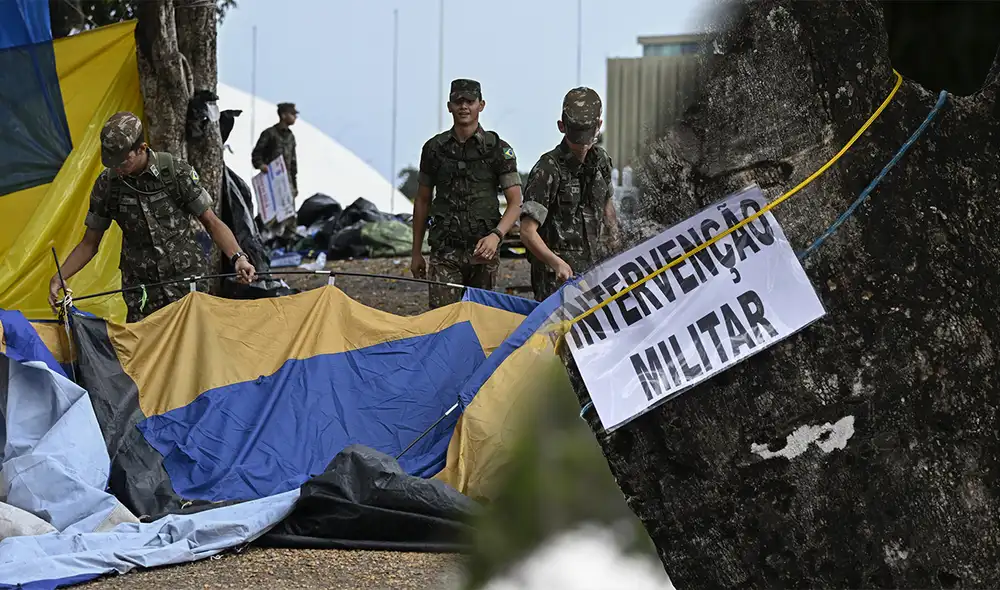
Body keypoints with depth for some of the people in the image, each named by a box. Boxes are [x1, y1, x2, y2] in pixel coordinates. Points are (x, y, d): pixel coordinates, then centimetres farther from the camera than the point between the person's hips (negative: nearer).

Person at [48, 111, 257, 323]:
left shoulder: (177, 172, -8)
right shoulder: (106, 184, -1)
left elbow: (211, 222, -1)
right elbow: (89, 243, 10)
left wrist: (238, 258, -16)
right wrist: (58, 278, -2)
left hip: (186, 280, -2)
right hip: (140, 291, 2)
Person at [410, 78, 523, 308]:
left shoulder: (498, 149, 2)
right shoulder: (435, 148, 8)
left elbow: (515, 202, -1)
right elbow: (422, 201, 15)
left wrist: (496, 235, -19)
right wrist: (416, 252, 14)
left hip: (483, 249, -1)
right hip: (445, 250, 1)